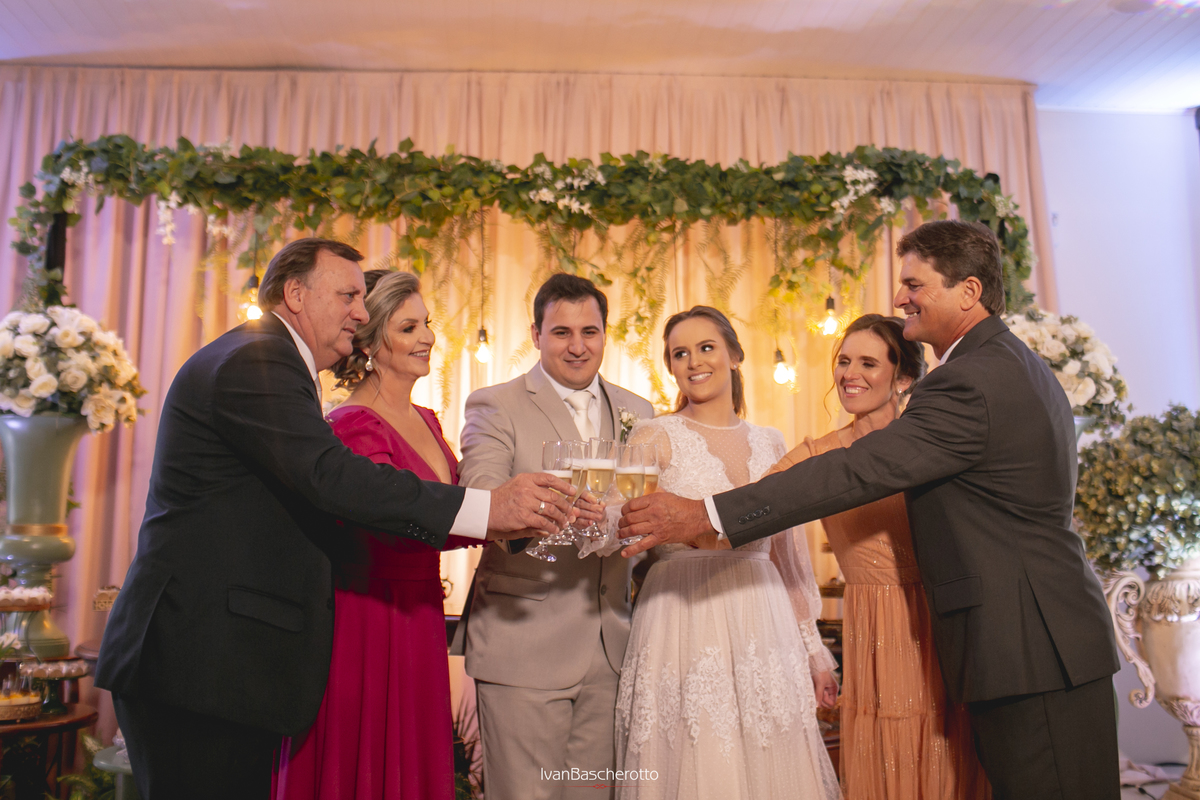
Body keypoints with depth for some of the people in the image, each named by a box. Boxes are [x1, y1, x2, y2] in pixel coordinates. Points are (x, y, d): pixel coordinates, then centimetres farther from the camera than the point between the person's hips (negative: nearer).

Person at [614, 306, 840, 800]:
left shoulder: (769, 443, 12)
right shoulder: (655, 437, -1)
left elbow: (786, 552, 15)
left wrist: (814, 649, 15)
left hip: (763, 626, 4)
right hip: (686, 626, -4)